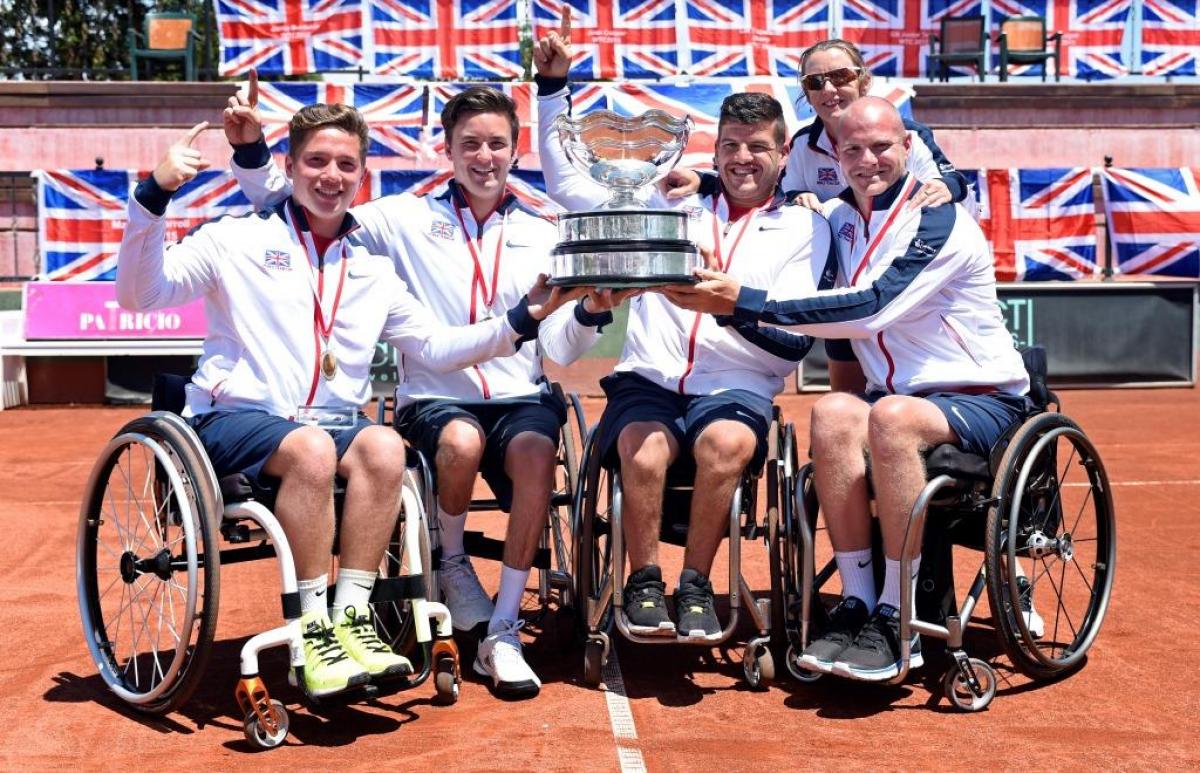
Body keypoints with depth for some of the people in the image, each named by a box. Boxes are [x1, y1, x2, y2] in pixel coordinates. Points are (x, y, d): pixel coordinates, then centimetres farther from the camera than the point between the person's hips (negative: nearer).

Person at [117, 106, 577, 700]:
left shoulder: (373, 268, 19)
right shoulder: (238, 239, 7)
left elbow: (435, 347, 16)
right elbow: (141, 295, -4)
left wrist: (520, 320, 3)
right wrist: (153, 197, -17)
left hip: (334, 424, 3)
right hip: (236, 419, -3)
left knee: (383, 446, -30)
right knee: (311, 449, -36)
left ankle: (352, 615, -25)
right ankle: (313, 628, -27)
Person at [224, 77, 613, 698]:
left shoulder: (542, 235, 13)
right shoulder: (409, 219, 8)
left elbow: (560, 350, 7)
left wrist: (590, 312, -13)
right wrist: (250, 150, -6)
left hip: (521, 397, 2)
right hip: (433, 399, -1)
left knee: (535, 453, -32)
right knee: (462, 440, -36)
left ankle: (503, 631, -20)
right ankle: (450, 564, -2)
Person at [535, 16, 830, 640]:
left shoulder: (804, 229, 12)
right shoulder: (675, 201, 19)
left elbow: (794, 344, 1)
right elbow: (565, 181, 20)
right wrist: (552, 83, 13)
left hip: (736, 389, -1)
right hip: (648, 379, 1)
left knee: (726, 442, -36)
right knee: (644, 451, -33)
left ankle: (694, 585, -17)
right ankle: (644, 585, -12)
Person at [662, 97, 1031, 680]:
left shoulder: (941, 222, -12)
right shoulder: (838, 218, 9)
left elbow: (873, 308, -26)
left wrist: (744, 302, -29)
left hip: (984, 402, -5)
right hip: (899, 396, 5)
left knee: (891, 415, -37)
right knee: (833, 414, -28)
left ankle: (897, 621, -27)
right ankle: (856, 604, -23)